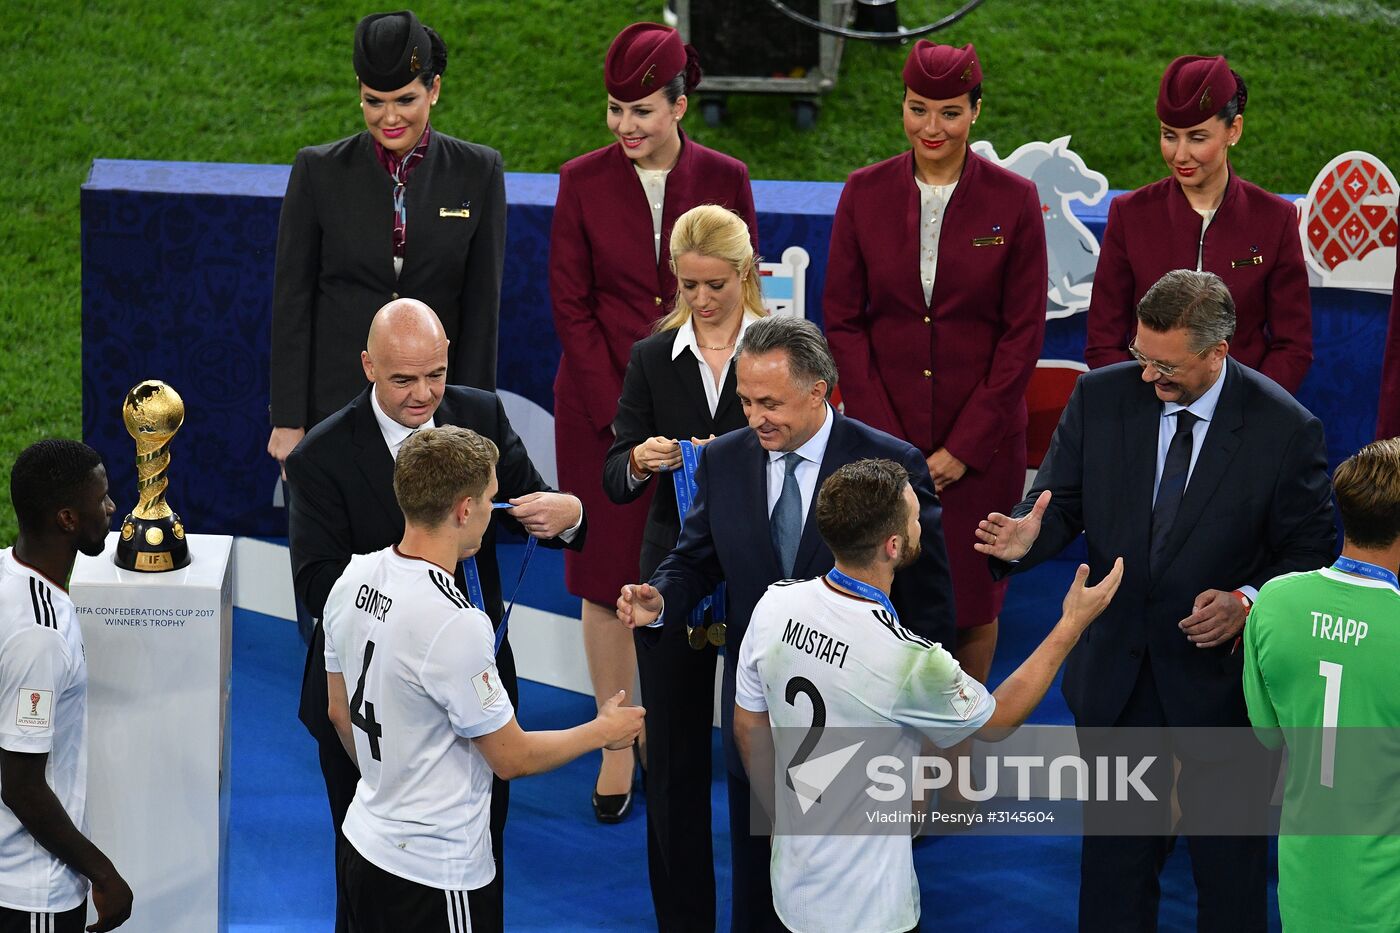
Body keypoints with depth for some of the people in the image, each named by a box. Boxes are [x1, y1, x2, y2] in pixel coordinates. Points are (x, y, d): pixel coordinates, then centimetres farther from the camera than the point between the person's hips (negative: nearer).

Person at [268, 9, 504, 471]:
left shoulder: (477, 172, 1)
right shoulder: (319, 170, 0)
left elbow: (482, 306, 3)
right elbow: (292, 299, 1)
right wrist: (288, 420, -2)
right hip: (335, 395, 0)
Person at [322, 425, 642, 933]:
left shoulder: (354, 579, -2)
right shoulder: (455, 625, -27)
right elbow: (512, 757, -17)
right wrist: (605, 730, -1)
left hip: (364, 843, 8)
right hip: (436, 870, -8)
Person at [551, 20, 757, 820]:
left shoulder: (723, 179, -1)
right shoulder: (584, 181, -2)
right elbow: (571, 305, -1)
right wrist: (618, 412, -8)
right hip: (601, 405, 0)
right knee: (608, 573, 4)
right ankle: (617, 747, 12)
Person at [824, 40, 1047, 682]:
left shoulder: (1013, 200, -4)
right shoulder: (865, 193, 0)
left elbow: (1023, 333, -3)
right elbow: (842, 321, 1)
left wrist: (963, 446, -8)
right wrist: (884, 439, -6)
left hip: (980, 436, -1)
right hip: (882, 429, 1)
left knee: (973, 598, 6)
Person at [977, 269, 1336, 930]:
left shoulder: (1285, 428, -15)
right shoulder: (1100, 397, -6)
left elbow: (1309, 552, -8)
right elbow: (1062, 501, -2)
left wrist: (1248, 601, -25)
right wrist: (1026, 539, -24)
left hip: (1222, 682, -3)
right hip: (1114, 673, 3)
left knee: (1228, 859, 12)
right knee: (1115, 854, 17)